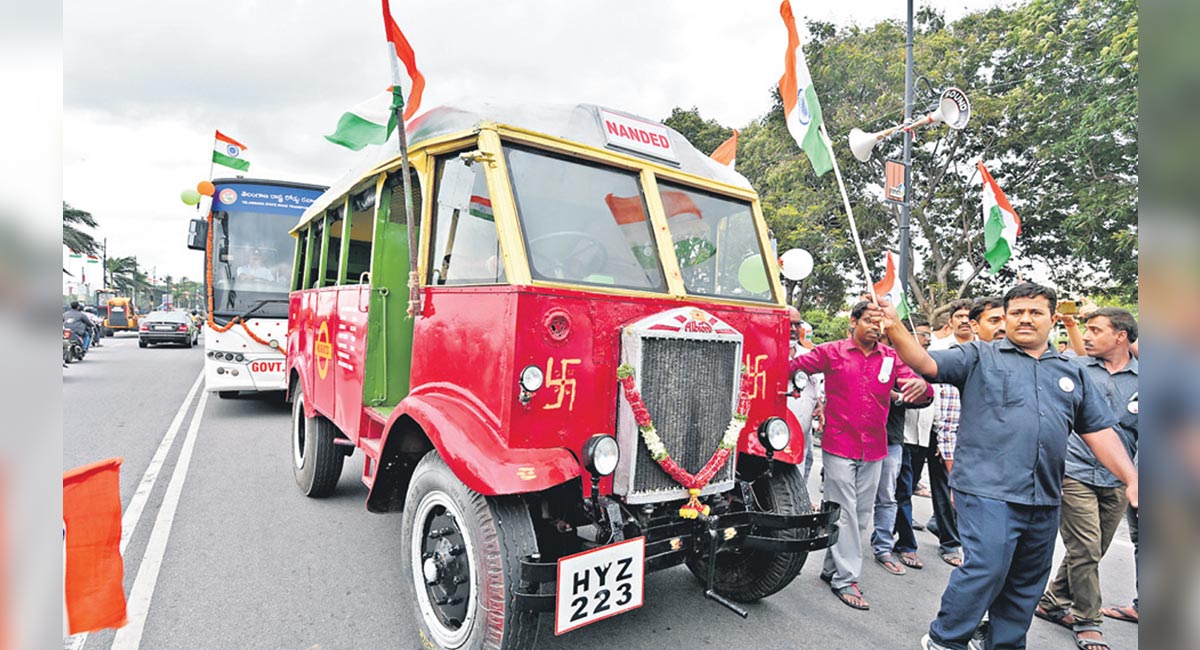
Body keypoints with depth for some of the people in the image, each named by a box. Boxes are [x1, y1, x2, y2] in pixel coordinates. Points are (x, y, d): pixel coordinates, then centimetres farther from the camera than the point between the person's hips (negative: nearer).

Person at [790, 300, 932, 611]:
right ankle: (845, 580, 11)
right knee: (844, 513, 0)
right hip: (839, 447, -5)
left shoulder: (891, 358, 6)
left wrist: (922, 385, -25)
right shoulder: (831, 352, -4)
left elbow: (913, 384, -3)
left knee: (861, 514, 14)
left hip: (874, 450, 5)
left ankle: (833, 568, 29)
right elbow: (792, 367, -4)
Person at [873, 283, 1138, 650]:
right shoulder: (979, 356, 3)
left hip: (1044, 499, 6)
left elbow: (1100, 432, 15)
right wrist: (894, 328, -26)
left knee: (1026, 585, 15)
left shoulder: (1074, 374, 16)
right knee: (987, 570, -11)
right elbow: (926, 363, -10)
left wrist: (1131, 478, 3)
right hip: (988, 490, -5)